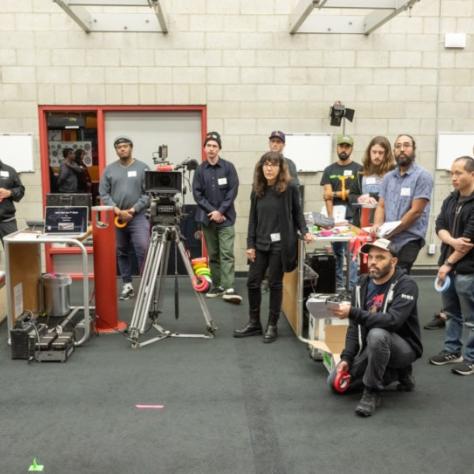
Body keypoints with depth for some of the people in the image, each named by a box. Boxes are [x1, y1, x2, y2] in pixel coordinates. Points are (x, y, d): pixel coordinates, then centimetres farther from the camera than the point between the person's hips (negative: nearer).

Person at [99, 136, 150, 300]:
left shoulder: (143, 168, 1)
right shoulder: (109, 169, 7)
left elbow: (148, 193, -5)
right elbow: (103, 194, 2)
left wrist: (133, 210, -12)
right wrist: (118, 211, -10)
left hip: (138, 216, -3)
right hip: (116, 217, 3)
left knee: (143, 251, -11)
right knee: (121, 253, 9)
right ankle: (127, 285, 18)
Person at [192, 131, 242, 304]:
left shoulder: (228, 167, -1)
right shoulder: (200, 170, 3)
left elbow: (232, 192, -5)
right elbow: (197, 194, 0)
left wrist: (220, 211, -11)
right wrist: (212, 211, -9)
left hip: (225, 218, -2)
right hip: (207, 218, 3)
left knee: (227, 254, -9)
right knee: (213, 255, 10)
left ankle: (229, 288, -12)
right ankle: (217, 286, 18)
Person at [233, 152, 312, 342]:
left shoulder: (290, 187, -6)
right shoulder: (257, 188, 5)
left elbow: (297, 212, 3)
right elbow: (253, 218, 7)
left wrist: (305, 231, -11)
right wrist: (250, 244, 3)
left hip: (280, 243, -4)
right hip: (260, 243, 4)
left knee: (275, 283, 4)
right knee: (252, 282, 6)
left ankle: (272, 325, 17)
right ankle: (254, 323, 22)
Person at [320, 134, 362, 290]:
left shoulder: (358, 169, 4)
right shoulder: (329, 170, 11)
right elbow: (327, 196, 2)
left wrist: (336, 193, -5)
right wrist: (331, 217, -10)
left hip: (352, 218, -3)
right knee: (336, 253, 8)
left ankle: (352, 287, -3)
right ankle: (338, 285, 16)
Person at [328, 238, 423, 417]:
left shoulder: (406, 285, -18)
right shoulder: (362, 284, 0)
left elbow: (393, 321, -34)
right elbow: (354, 326, 2)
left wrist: (353, 313, -38)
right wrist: (346, 358, -10)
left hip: (403, 347, -7)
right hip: (370, 348, 7)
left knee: (377, 334, -38)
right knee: (336, 382, -2)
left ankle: (372, 392, -18)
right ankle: (397, 373, 11)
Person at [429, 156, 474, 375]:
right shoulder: (450, 200, 10)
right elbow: (439, 226, 4)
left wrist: (449, 263, -13)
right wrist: (452, 241, -18)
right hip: (448, 266, 8)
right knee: (451, 313, 18)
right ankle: (452, 351, 30)